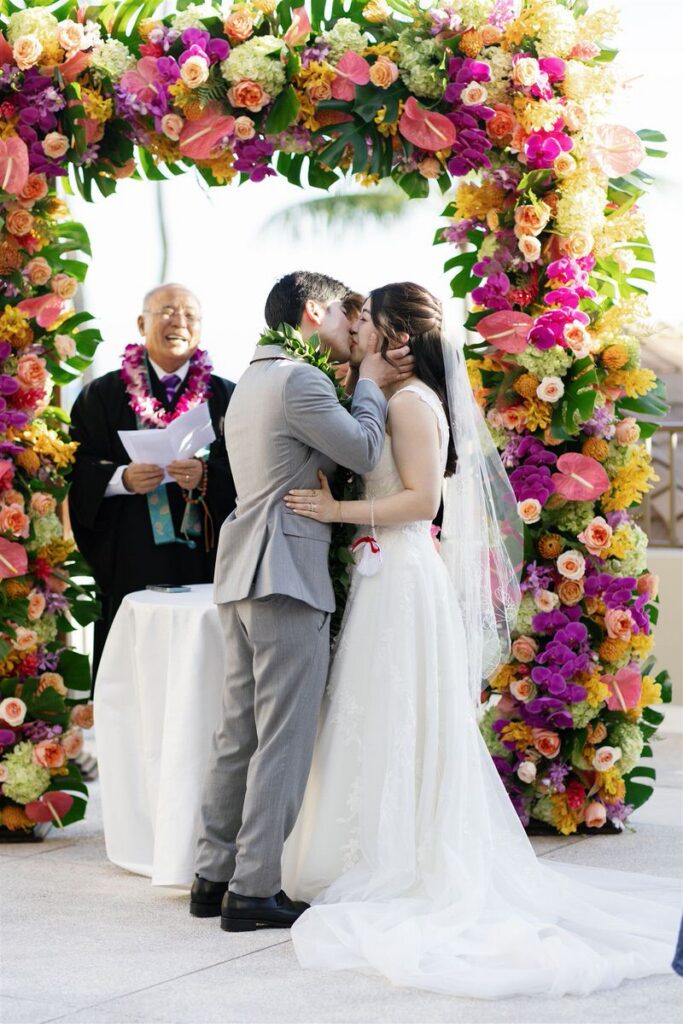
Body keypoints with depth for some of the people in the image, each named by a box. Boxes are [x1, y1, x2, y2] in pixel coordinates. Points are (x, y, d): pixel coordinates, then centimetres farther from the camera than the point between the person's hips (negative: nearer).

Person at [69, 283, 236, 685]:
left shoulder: (226, 397, 11)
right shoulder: (102, 395, 9)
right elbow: (78, 472, 3)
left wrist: (205, 476, -16)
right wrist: (123, 478, -15)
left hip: (205, 560, 1)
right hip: (130, 559, 0)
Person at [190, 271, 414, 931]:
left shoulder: (252, 382, 21)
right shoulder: (298, 382, -10)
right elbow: (363, 452, -8)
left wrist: (368, 384, 13)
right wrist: (369, 383, 6)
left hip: (242, 577, 10)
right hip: (287, 576, -10)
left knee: (239, 734, 12)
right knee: (283, 740, -6)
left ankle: (213, 877, 14)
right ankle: (254, 889, -5)